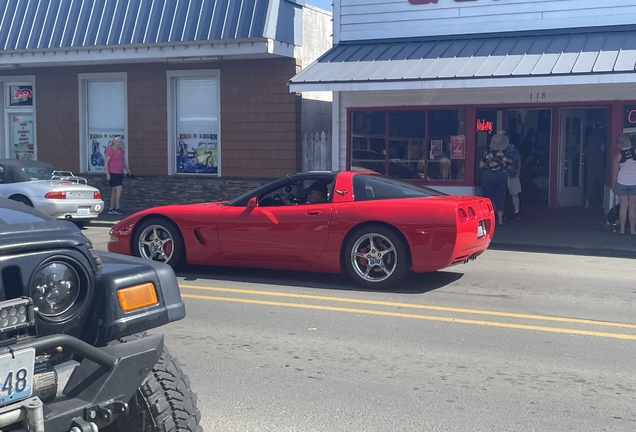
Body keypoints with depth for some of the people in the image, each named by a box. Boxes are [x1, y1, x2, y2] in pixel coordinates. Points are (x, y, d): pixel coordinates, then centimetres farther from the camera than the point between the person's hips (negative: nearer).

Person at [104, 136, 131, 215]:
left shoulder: (121, 150, 12)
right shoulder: (110, 150, -11)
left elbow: (123, 161, 19)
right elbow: (106, 162, -12)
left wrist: (127, 169, 5)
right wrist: (107, 173, -18)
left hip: (120, 173, 8)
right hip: (113, 173, -8)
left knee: (115, 191, 10)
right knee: (119, 189, -16)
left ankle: (111, 209, 15)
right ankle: (117, 208, -11)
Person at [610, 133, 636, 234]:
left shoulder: (618, 156, -4)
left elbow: (614, 173, -1)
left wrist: (613, 185, 9)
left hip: (622, 182, 0)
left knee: (623, 206, 8)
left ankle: (622, 229, 11)